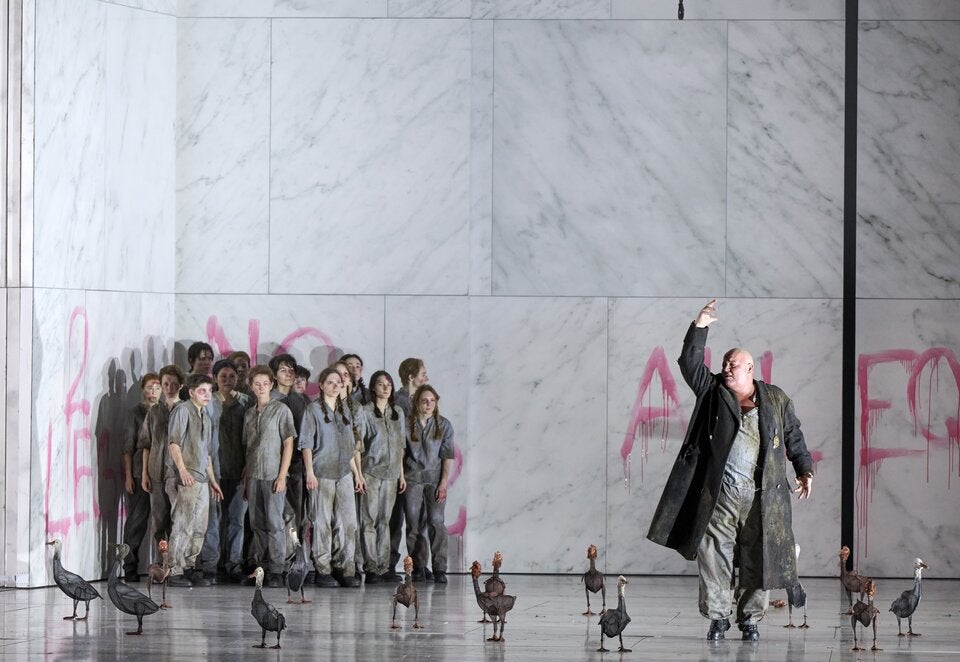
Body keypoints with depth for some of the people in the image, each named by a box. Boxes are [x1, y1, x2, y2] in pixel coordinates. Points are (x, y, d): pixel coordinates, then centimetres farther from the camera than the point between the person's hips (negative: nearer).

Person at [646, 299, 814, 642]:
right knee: (713, 553, -3)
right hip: (719, 494, 0)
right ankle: (717, 616, 5)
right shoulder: (713, 391, 11)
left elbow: (793, 437, 16)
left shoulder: (775, 399, 11)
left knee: (757, 558, 1)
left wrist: (805, 469, 10)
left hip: (761, 496, 0)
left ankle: (750, 618, 10)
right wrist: (699, 328, -6)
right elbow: (690, 364, 1)